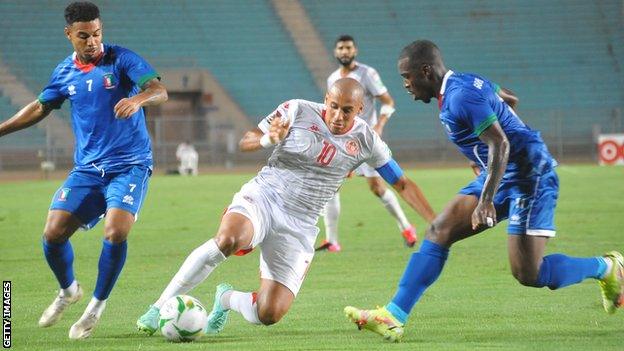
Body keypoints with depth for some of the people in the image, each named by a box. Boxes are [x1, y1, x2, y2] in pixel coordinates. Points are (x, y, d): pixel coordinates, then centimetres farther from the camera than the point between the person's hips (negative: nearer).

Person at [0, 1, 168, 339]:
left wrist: (138, 98, -41)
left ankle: (98, 305, -2)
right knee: (53, 233, -7)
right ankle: (68, 290, 24)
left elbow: (159, 90, -19)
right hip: (87, 169, 4)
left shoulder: (121, 60, -7)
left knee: (115, 232, -24)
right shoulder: (65, 72, 7)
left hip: (129, 165, -4)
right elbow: (40, 108, 20)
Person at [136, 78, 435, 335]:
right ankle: (160, 307, -27)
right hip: (262, 198, -3)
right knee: (227, 239, -40)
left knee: (270, 315, -11)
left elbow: (402, 184, 9)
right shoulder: (297, 111, -5)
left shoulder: (365, 141, 1)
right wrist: (270, 139, -22)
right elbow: (245, 142, 0)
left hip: (298, 227, 3)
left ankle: (227, 299, 26)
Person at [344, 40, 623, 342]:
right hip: (501, 174, 10)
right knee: (439, 232, 0)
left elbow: (500, 145, -26)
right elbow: (509, 99, 25)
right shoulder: (464, 82, 10)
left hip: (527, 176, -10)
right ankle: (394, 316, -4)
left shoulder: (460, 97, -20)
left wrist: (486, 200, -32)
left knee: (528, 275, -12)